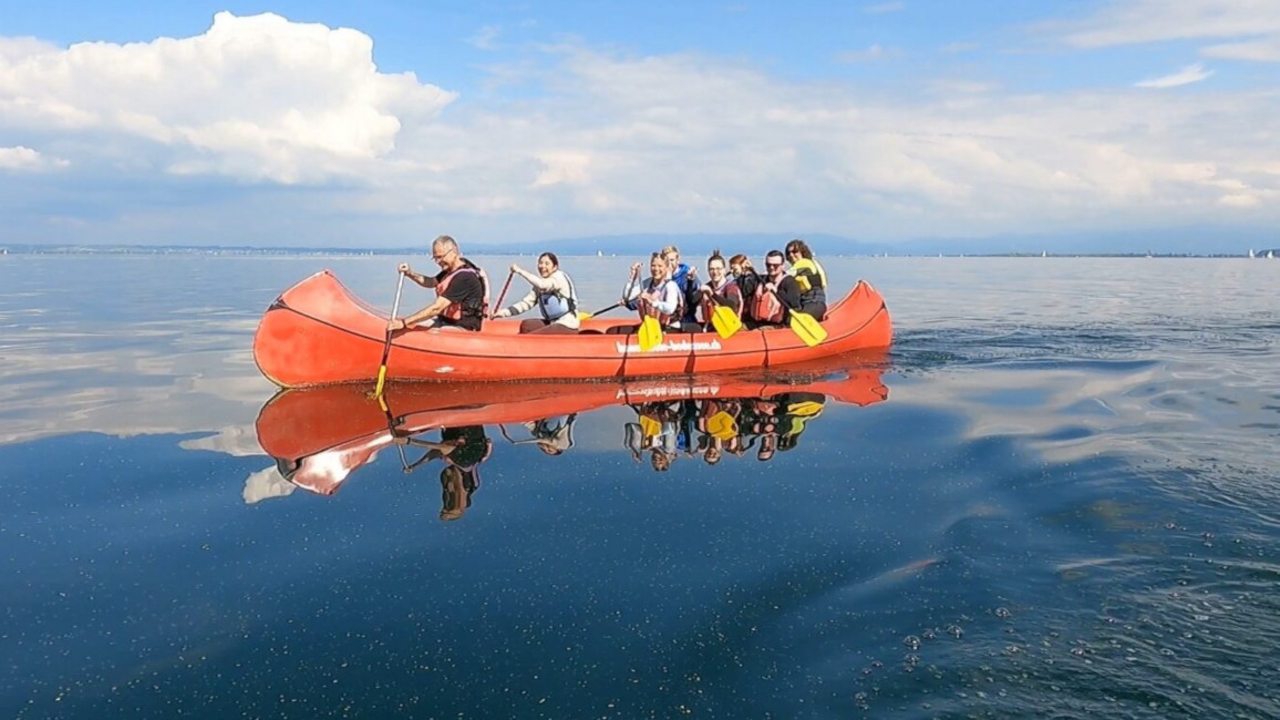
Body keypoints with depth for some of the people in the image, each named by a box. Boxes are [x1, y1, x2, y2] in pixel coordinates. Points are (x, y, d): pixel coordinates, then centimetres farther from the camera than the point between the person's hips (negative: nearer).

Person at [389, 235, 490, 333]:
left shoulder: (464, 277, -24)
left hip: (462, 327, -10)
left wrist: (404, 323, -26)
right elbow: (431, 282, 22)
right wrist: (410, 274, 1)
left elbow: (436, 308, -27)